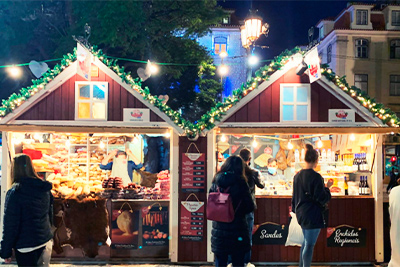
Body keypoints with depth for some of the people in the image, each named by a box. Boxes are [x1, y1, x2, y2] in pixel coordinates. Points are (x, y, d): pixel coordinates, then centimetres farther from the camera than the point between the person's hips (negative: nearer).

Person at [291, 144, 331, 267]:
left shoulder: (297, 176, 6)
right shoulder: (315, 177, -18)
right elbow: (322, 198, -16)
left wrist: (295, 209, 25)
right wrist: (327, 189, 2)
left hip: (301, 214, 8)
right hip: (313, 215, -8)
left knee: (306, 242, 21)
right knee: (309, 244, 1)